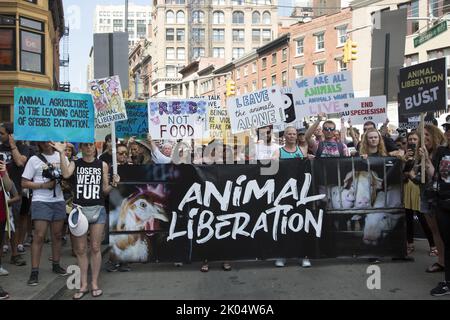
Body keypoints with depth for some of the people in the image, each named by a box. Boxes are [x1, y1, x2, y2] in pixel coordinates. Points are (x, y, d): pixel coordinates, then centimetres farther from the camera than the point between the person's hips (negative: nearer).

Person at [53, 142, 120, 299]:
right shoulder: (74, 164, 5)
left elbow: (105, 190, 7)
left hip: (98, 209, 0)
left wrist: (113, 185, -13)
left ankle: (95, 283, 12)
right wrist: (61, 153, -19)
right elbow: (65, 174, -19)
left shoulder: (102, 165, 5)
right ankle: (84, 284, 14)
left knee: (95, 248, 3)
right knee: (80, 249, 5)